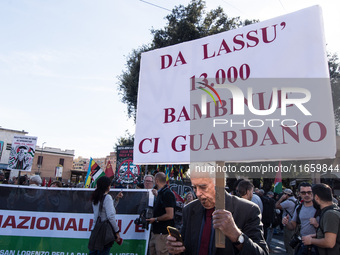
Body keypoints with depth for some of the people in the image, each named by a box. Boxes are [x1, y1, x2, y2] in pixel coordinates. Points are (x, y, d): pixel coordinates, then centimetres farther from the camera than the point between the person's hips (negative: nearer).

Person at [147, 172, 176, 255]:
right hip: (156, 232, 10)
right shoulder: (160, 193, 16)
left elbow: (169, 215, -23)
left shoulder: (167, 194, -16)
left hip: (163, 233, -10)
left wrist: (155, 219, -14)